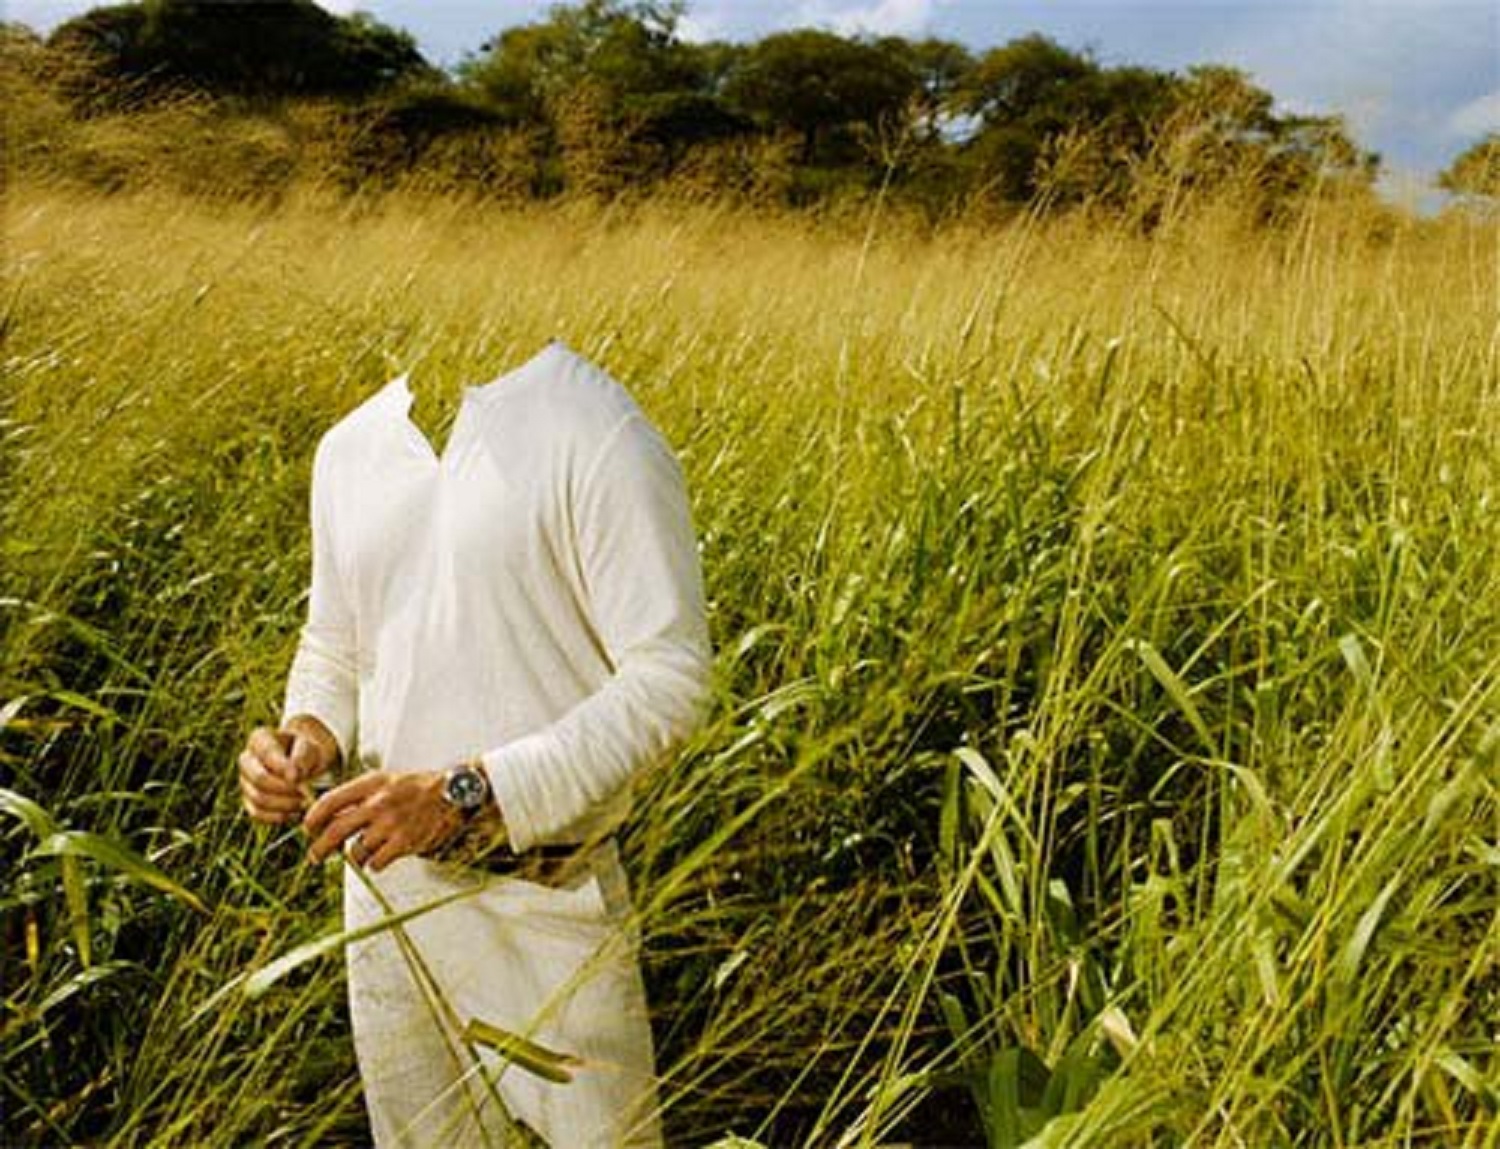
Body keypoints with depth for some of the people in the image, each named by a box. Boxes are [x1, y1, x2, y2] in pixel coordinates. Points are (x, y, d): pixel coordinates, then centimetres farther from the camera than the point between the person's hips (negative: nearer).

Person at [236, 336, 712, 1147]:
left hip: (547, 891, -6)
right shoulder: (348, 449, 6)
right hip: (386, 884, 6)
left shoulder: (593, 432, -14)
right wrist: (305, 737, -5)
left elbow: (671, 680, -18)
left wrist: (463, 793, -25)